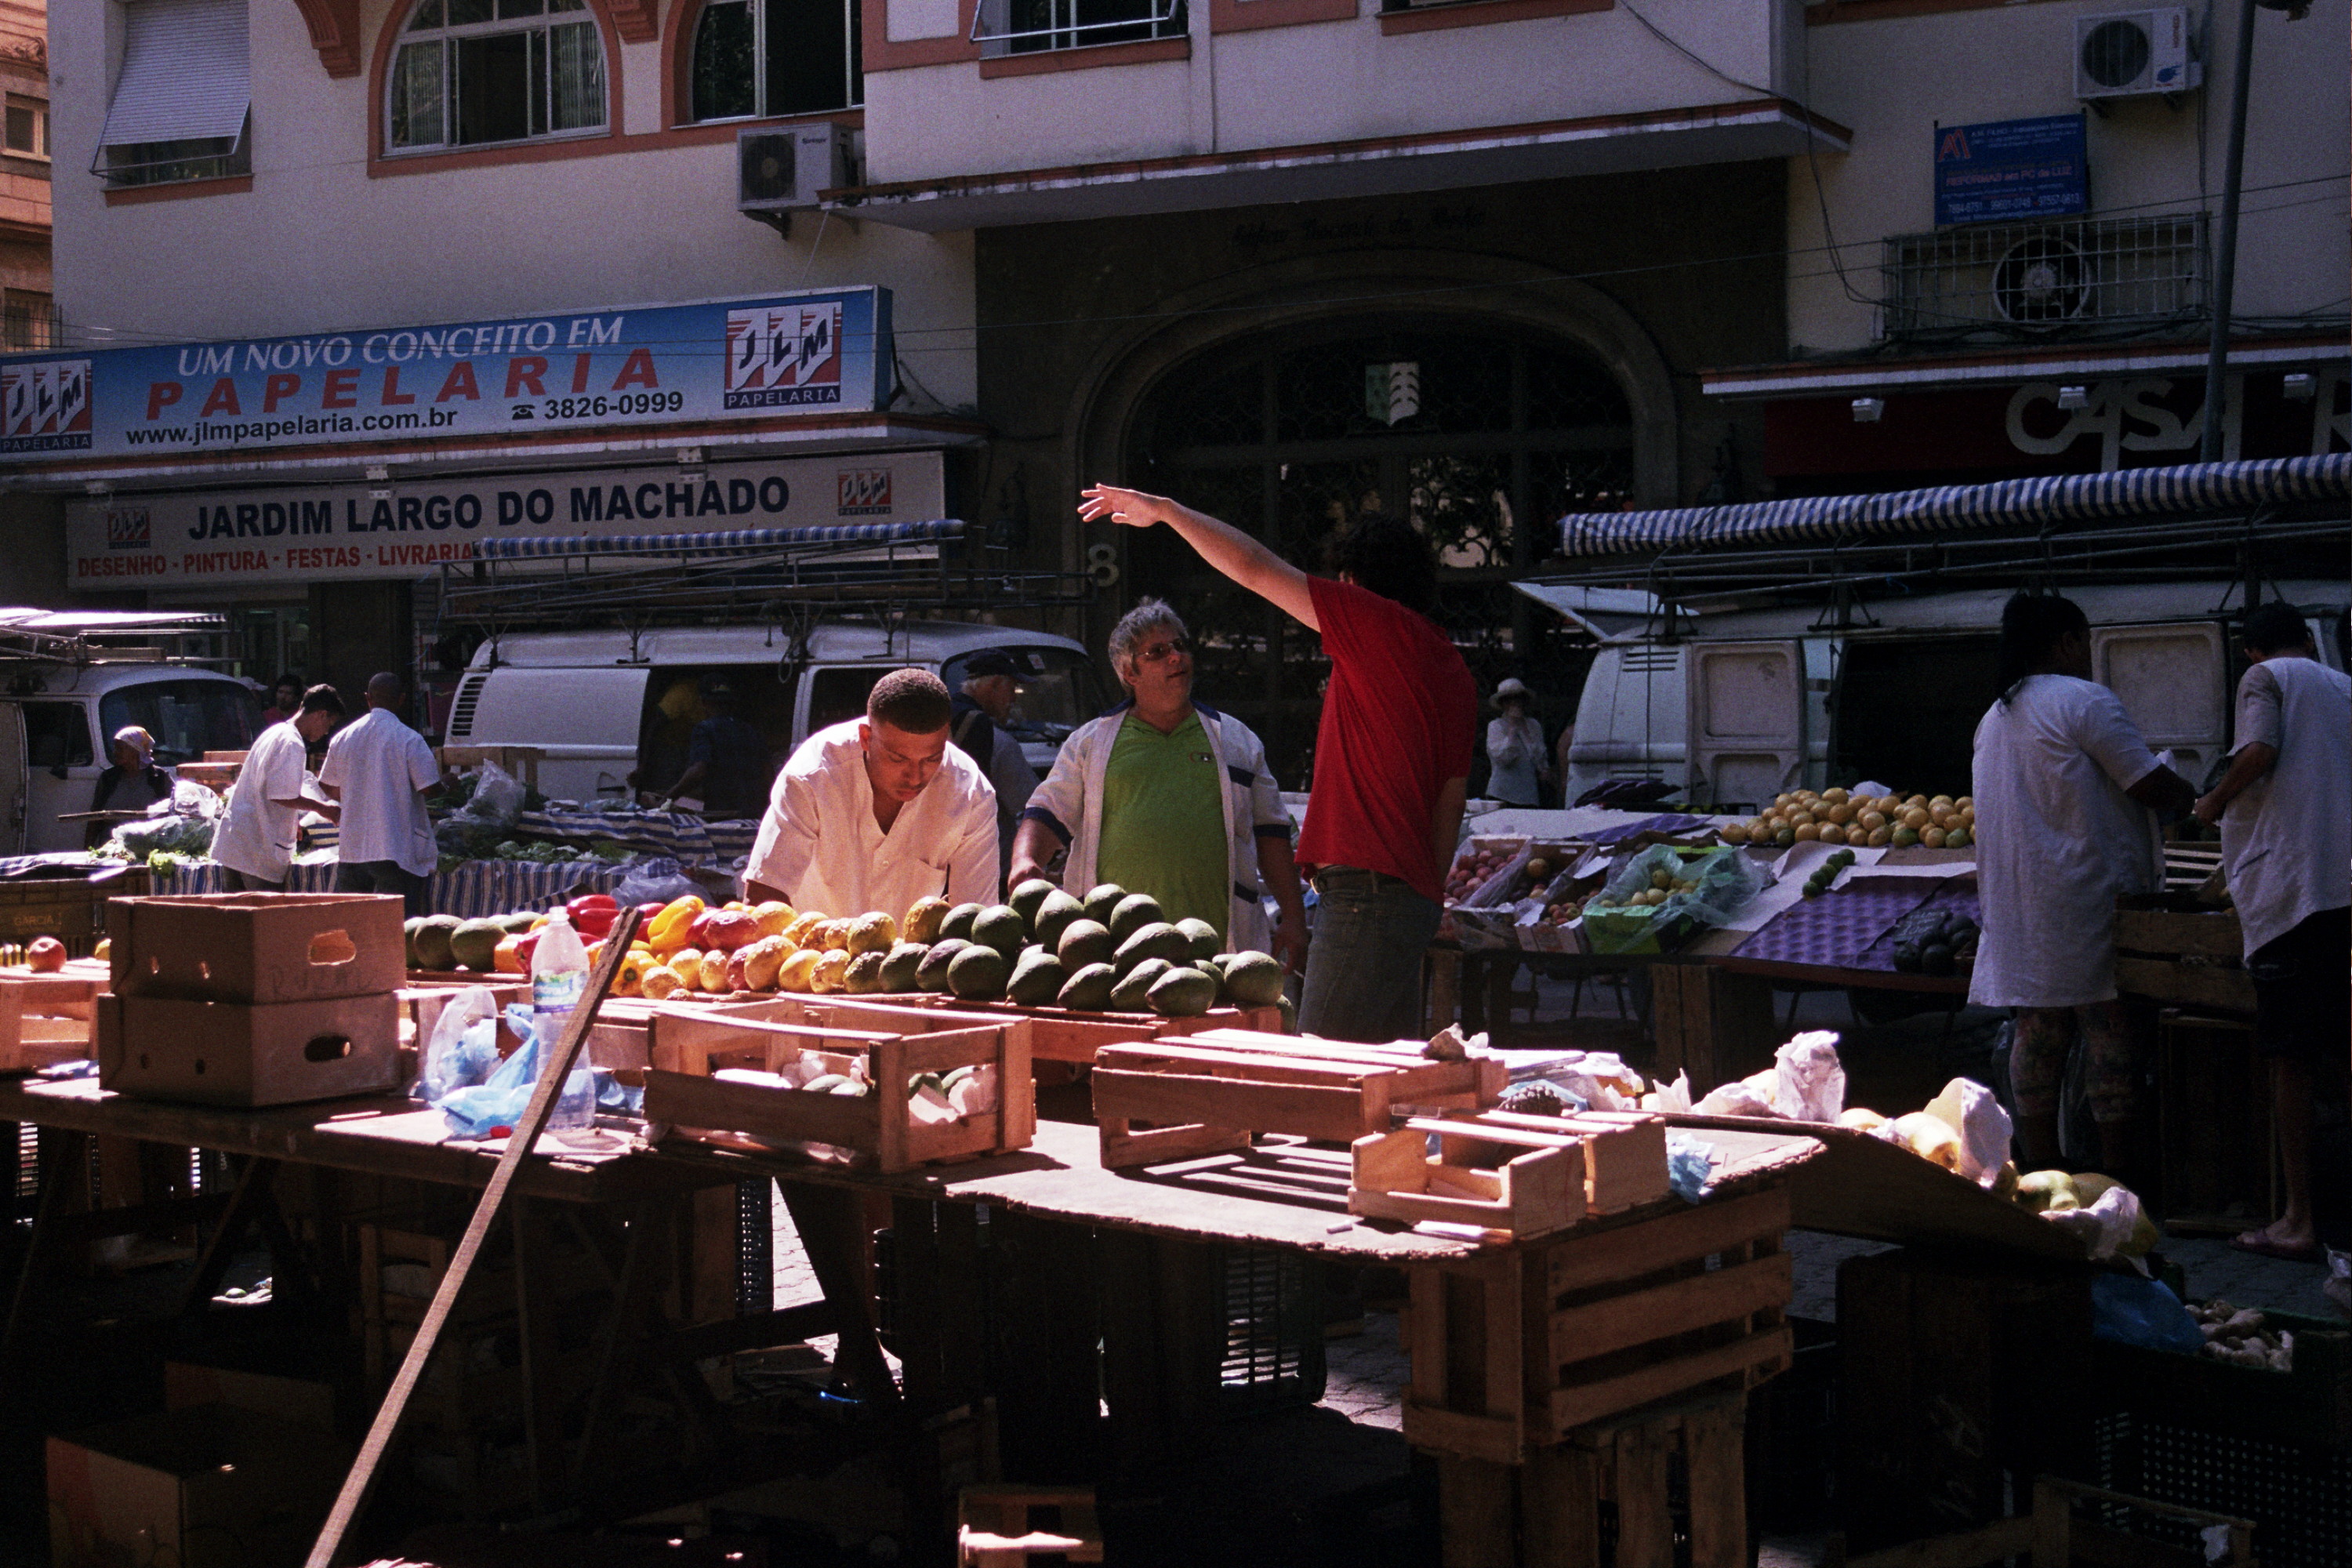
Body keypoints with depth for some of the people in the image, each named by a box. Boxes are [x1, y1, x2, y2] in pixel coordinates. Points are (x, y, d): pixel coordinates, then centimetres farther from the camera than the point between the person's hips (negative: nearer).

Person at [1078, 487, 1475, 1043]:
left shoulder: (1383, 627, -8)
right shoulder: (1452, 671, 17)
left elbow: (1253, 568, -4)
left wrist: (1164, 510, 8)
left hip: (1366, 889, -10)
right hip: (1414, 892, 10)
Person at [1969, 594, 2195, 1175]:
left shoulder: (1995, 717, 17)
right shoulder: (2084, 700, -10)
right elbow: (2150, 783, -12)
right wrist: (2194, 801, 8)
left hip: (2018, 906, 8)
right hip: (2088, 900, -8)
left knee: (2036, 1033, 9)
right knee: (2111, 1032, -4)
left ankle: (2041, 1172, 12)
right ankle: (2118, 1179, -2)